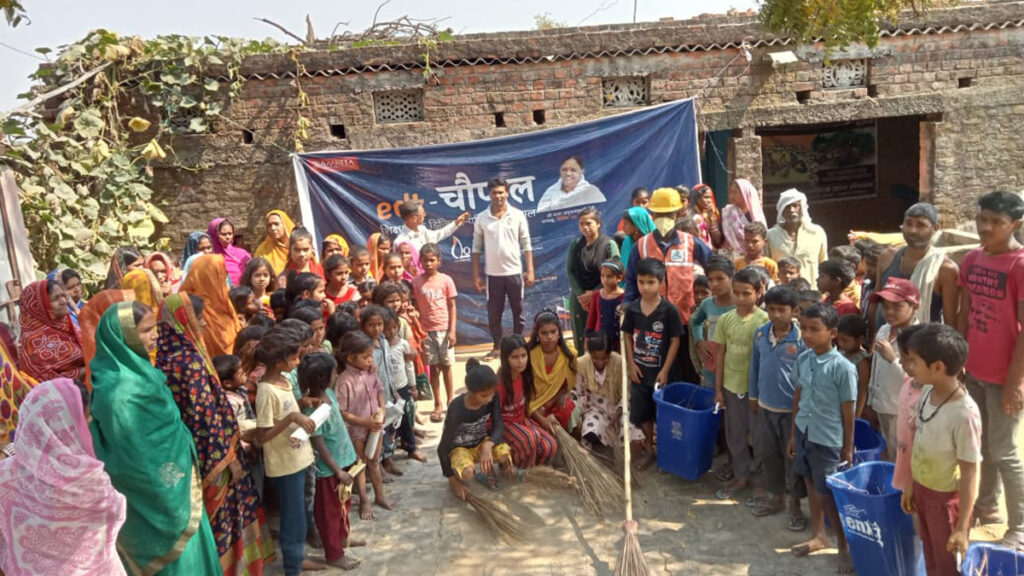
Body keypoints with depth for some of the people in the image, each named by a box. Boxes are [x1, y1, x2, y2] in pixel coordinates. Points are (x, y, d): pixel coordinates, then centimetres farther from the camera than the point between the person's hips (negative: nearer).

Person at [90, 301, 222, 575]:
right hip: (155, 496, -9)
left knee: (189, 550, 22)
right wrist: (172, 500, -15)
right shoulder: (120, 390, -28)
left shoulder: (135, 369, 1)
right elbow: (135, 459, -23)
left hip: (169, 485, 9)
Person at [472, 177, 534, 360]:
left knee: (518, 312, 9)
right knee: (493, 314, 8)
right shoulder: (482, 218, -1)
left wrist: (530, 270, -3)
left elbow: (526, 245, 1)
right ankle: (497, 347, 23)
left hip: (515, 272, 0)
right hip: (493, 274, 0)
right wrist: (476, 275, 0)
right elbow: (477, 248, 2)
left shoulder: (517, 216, -2)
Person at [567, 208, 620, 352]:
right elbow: (569, 271, 4)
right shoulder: (575, 244, 5)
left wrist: (594, 293, -11)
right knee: (580, 339, 5)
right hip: (579, 299, 3)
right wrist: (580, 295, -5)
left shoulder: (609, 245, -5)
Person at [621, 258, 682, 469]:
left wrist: (665, 370, -12)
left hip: (660, 370, -3)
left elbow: (675, 341, -10)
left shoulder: (669, 310, -14)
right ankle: (648, 449, 30)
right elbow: (627, 336, 5)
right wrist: (631, 364, -2)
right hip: (639, 370, 3)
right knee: (641, 412, 12)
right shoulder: (632, 308, -4)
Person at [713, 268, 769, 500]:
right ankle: (741, 477, 32)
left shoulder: (764, 320, -13)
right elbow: (720, 354, 3)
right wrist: (718, 389, 3)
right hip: (731, 385, 4)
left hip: (755, 385, -4)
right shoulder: (725, 319, -3)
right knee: (734, 434, 15)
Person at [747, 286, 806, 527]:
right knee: (767, 453, 17)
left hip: (792, 409, -5)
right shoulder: (760, 333, -3)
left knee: (793, 457, 8)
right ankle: (775, 496, 37)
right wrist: (753, 396, 13)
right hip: (765, 406, 5)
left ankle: (795, 505, 26)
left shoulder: (802, 339, -18)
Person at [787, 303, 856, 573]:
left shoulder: (843, 367, -19)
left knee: (827, 495, 4)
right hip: (804, 432, 6)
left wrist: (848, 448, -6)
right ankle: (818, 536, 39)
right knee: (811, 486, 20)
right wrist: (793, 434, 13)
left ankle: (844, 545, 26)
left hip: (827, 440, -6)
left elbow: (848, 411, -11)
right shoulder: (802, 359, -1)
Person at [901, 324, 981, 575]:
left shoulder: (964, 414, -29)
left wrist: (962, 526, -17)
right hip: (922, 490, 7)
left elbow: (969, 473, -22)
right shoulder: (928, 392, -7)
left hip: (946, 499, -7)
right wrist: (912, 487, 13)